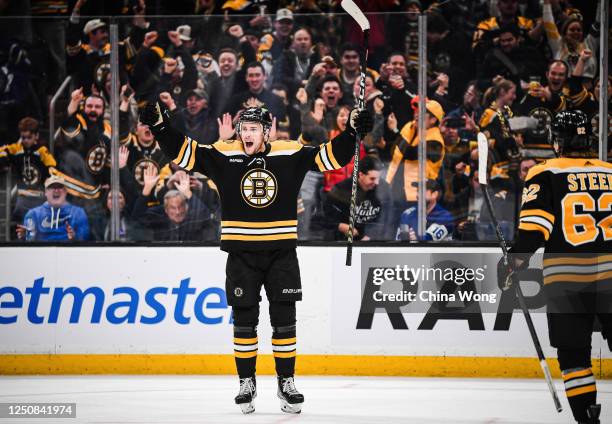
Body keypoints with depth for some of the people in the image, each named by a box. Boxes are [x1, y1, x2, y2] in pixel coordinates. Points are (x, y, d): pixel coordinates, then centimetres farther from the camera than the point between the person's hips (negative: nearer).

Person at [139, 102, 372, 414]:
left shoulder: (290, 154, -1)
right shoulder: (224, 155, -2)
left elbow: (331, 156, 1)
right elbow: (184, 152, -3)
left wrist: (353, 131, -12)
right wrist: (160, 125, -14)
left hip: (281, 252, 0)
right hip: (241, 254, 0)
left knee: (284, 320, 2)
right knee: (244, 321, 4)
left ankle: (286, 383, 11)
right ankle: (246, 383, 15)